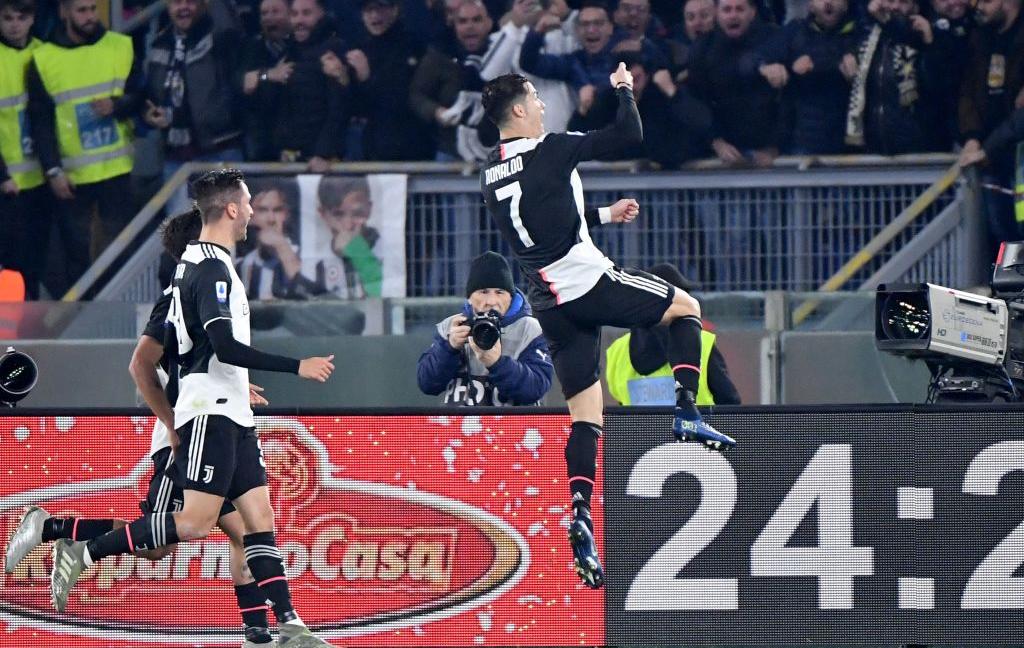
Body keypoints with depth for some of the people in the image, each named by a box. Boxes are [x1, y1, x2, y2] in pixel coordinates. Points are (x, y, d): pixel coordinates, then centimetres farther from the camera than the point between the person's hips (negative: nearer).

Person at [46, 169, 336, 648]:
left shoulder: (198, 263, 17)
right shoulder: (212, 268, -14)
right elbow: (225, 345, -23)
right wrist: (297, 367, -20)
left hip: (231, 416, 10)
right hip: (211, 414, -10)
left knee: (260, 519, 3)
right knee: (196, 522, -14)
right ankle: (81, 555, -10)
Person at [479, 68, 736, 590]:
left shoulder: (489, 174, 14)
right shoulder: (549, 150, -8)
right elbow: (630, 136, -6)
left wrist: (605, 214, 34)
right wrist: (624, 91, 11)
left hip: (550, 303, 6)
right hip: (589, 282, -6)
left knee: (585, 415, 7)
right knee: (686, 307, 16)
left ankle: (580, 516, -10)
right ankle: (687, 415, 4)